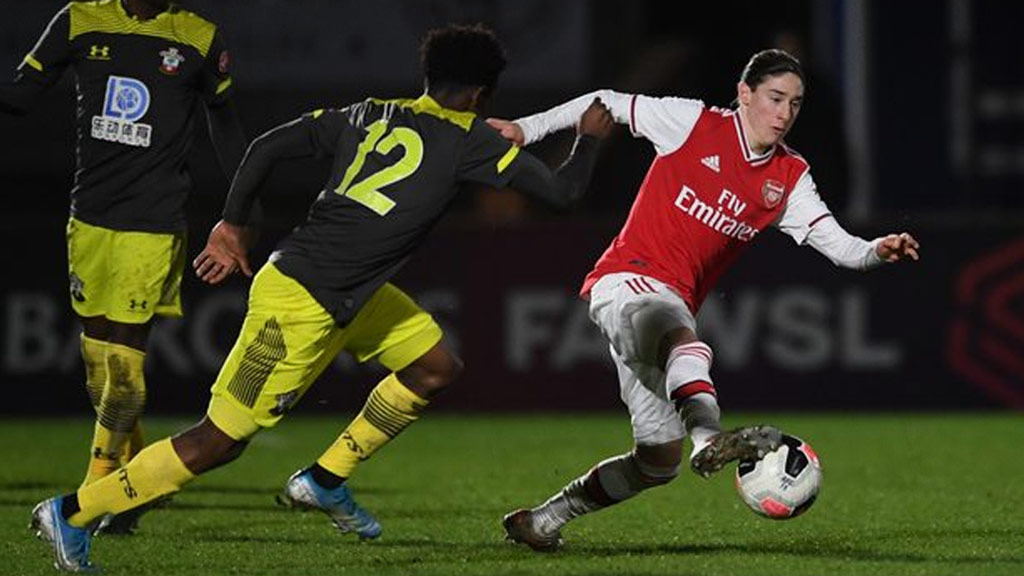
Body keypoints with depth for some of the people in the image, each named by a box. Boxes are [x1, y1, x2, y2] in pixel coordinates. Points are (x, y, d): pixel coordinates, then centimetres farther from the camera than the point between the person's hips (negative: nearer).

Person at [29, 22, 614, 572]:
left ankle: (326, 480, 21)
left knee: (437, 367, 15)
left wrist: (233, 224, 14)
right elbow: (562, 190, -6)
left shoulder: (369, 115, 9)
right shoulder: (471, 140, -10)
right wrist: (590, 138, 13)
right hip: (299, 301, -9)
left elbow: (269, 145, 7)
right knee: (220, 441, -2)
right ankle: (73, 512, 4)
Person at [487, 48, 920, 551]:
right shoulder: (693, 123, -4)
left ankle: (541, 520, 20)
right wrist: (527, 129, 2)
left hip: (673, 308, 7)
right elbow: (608, 104, 5)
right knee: (687, 346, -41)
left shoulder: (789, 178, 9)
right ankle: (710, 438, -67)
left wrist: (876, 250, -20)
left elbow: (838, 245, 1)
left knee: (659, 460, 6)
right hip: (626, 281, -7)